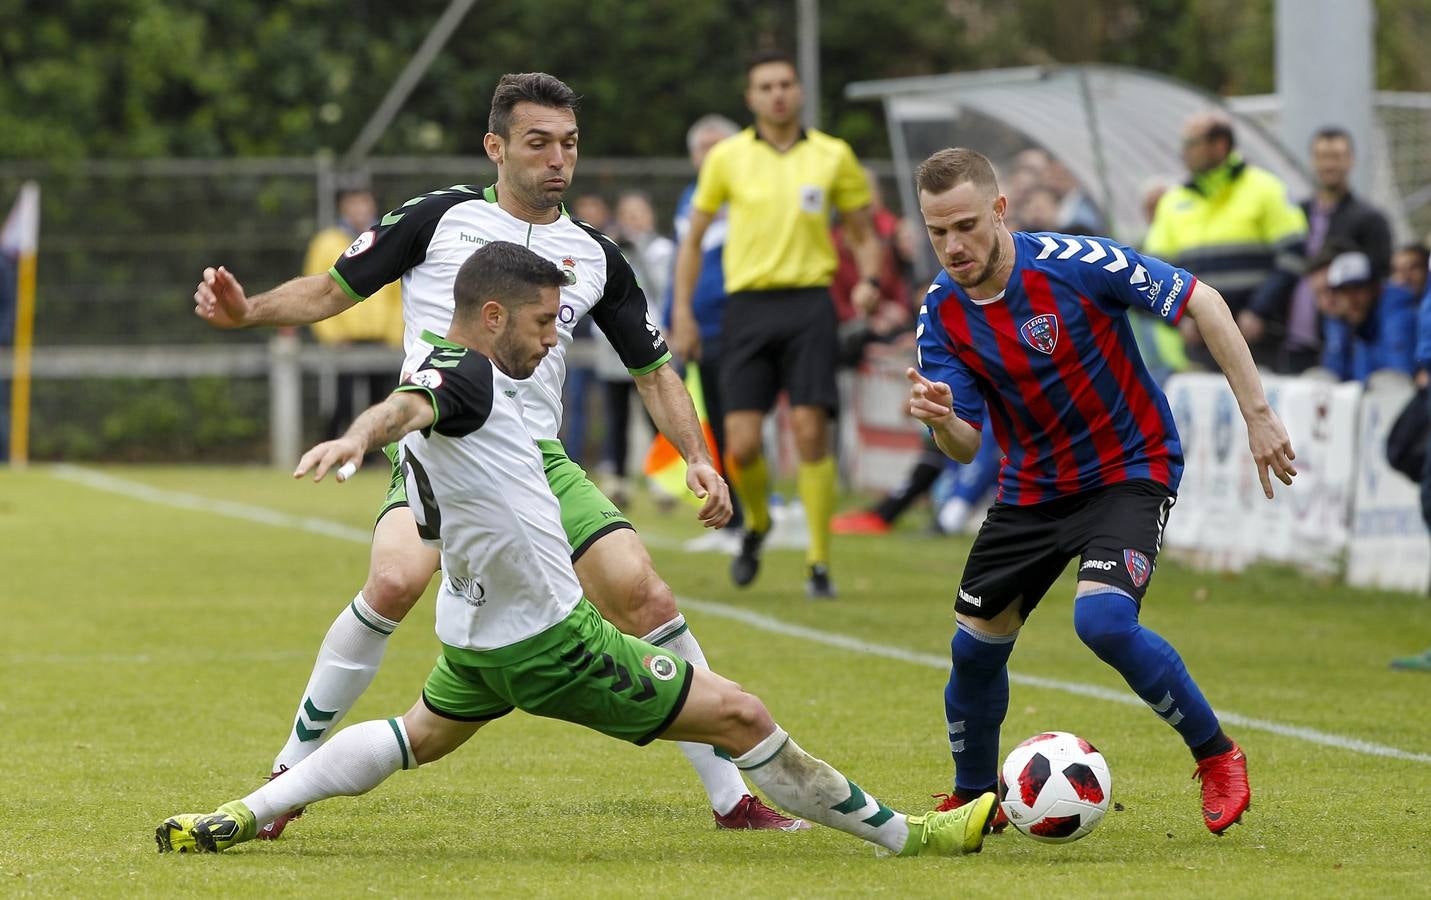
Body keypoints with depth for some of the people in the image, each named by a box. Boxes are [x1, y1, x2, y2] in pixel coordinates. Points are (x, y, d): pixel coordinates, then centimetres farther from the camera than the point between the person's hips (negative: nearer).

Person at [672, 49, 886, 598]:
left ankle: (819, 564, -3)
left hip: (809, 301, -1)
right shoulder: (728, 158, 6)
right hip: (747, 305, 1)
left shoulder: (833, 156, 6)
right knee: (741, 445, -7)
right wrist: (683, 313, 7)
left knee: (811, 431, -12)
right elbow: (693, 240, 14)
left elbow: (864, 234, 14)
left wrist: (869, 281, -7)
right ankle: (756, 524, 25)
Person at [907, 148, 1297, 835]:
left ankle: (1216, 756, -6)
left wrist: (1258, 415, -16)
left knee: (1102, 618, -28)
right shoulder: (942, 312, -8)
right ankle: (973, 798, 30)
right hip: (1031, 487, 5)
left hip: (1130, 470, -5)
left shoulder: (1074, 263, -23)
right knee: (976, 644, 4)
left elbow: (1203, 302, -16)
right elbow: (967, 446, -7)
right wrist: (940, 420, -32)